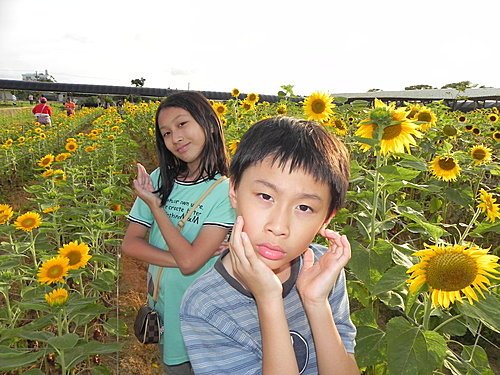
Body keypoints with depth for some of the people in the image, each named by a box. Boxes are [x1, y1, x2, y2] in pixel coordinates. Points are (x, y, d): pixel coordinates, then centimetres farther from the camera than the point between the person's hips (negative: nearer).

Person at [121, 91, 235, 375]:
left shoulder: (227, 190, -20)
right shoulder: (159, 179, -5)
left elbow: (189, 262, -25)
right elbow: (130, 243, -5)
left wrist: (155, 205, -20)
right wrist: (178, 258, -20)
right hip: (164, 306, 5)